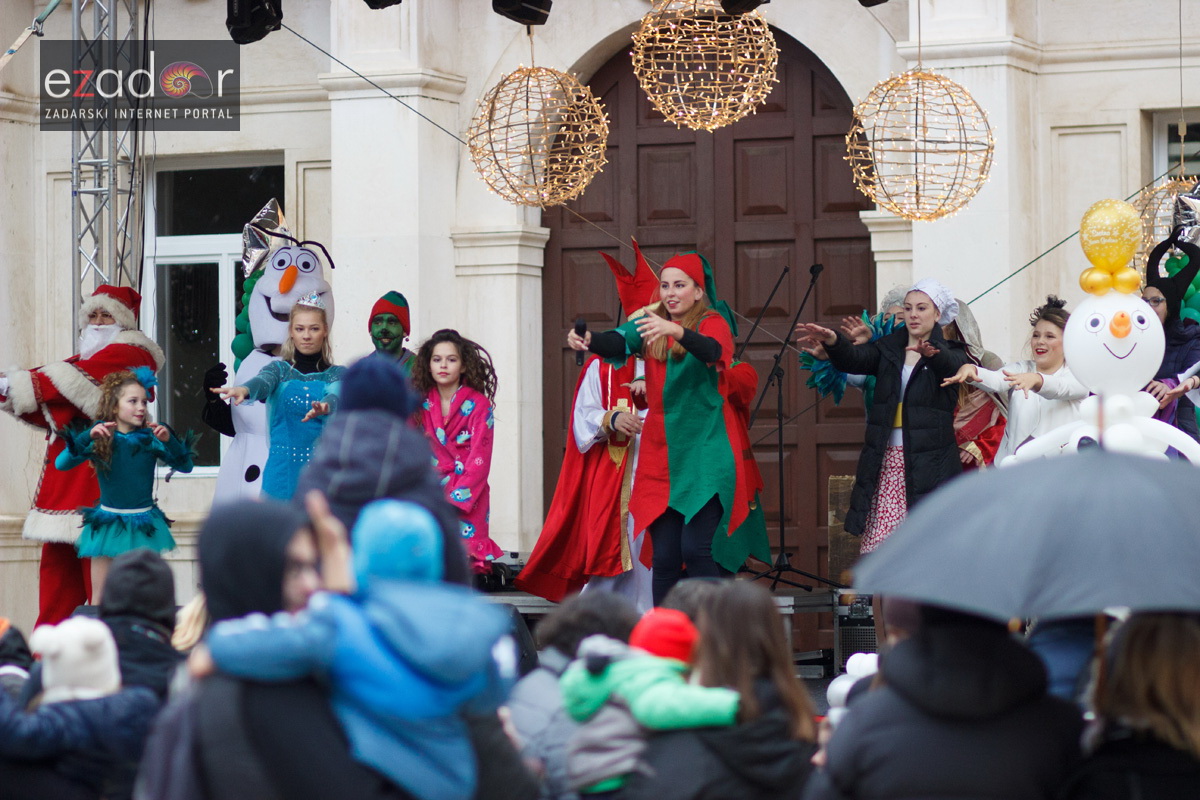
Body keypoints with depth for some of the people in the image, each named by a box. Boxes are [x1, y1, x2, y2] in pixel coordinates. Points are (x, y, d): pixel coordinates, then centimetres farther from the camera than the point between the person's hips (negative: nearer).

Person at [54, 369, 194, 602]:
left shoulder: (149, 439, -1)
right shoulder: (99, 439, -5)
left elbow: (185, 466, -6)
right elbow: (61, 464, -16)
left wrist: (169, 440, -22)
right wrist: (87, 437, -28)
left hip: (143, 526, 1)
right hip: (109, 523, -1)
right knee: (100, 598, 1)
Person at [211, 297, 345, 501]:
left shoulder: (337, 374, 8)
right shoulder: (279, 369, 9)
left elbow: (338, 395, -14)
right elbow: (263, 381, -13)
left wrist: (324, 406, -39)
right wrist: (243, 390, -38)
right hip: (282, 468, 0)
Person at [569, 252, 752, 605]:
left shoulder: (713, 323, 0)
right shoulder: (651, 325, 10)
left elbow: (713, 351, -23)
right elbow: (619, 342, -9)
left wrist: (676, 331, -43)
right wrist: (589, 340, -32)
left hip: (704, 456, -4)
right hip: (661, 456, 4)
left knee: (695, 549, -13)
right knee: (664, 556, 2)